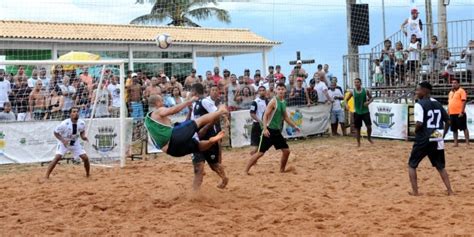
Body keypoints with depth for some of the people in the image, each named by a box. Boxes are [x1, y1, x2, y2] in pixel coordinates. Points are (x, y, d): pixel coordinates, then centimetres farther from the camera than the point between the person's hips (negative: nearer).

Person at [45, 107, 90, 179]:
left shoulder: (82, 123, -15)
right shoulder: (64, 123, -27)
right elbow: (56, 132, -15)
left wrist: (83, 136, -15)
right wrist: (63, 140, -29)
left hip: (75, 143, 4)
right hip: (64, 142, -4)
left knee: (85, 158, -5)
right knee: (57, 157, -23)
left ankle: (87, 175, 19)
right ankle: (46, 177, -16)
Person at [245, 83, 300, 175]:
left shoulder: (284, 102, 11)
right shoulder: (273, 101, -13)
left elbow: (285, 117, 23)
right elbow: (265, 115, -17)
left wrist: (294, 126, 20)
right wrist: (265, 129, -27)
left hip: (277, 131, 7)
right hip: (269, 130, -7)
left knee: (286, 151, 6)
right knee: (260, 152, -8)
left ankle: (282, 170, 23)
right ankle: (246, 170, 1)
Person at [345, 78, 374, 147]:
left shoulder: (365, 91, -4)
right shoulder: (352, 92, -3)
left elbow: (371, 98, 7)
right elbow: (346, 99, 3)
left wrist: (369, 102, -14)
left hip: (365, 111, 0)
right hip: (357, 112, 0)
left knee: (369, 126, -8)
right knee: (357, 128, 3)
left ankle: (369, 137, 20)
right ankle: (358, 142, 17)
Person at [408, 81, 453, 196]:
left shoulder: (419, 104, -11)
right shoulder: (438, 104, 10)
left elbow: (419, 123, -21)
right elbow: (447, 121, 13)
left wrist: (416, 131, -2)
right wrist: (442, 135, 20)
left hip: (423, 140, -6)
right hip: (437, 140, 6)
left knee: (412, 165, 11)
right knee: (441, 167, 18)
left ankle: (415, 191, 5)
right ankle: (450, 191, 12)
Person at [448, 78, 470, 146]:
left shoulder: (461, 91, -5)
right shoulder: (450, 92, 17)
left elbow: (464, 101, -13)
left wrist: (462, 112, -19)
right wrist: (448, 113, 15)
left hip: (459, 114, -8)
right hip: (452, 114, 8)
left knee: (464, 128, -3)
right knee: (454, 129, 9)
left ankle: (467, 142, -1)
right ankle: (455, 143, 14)